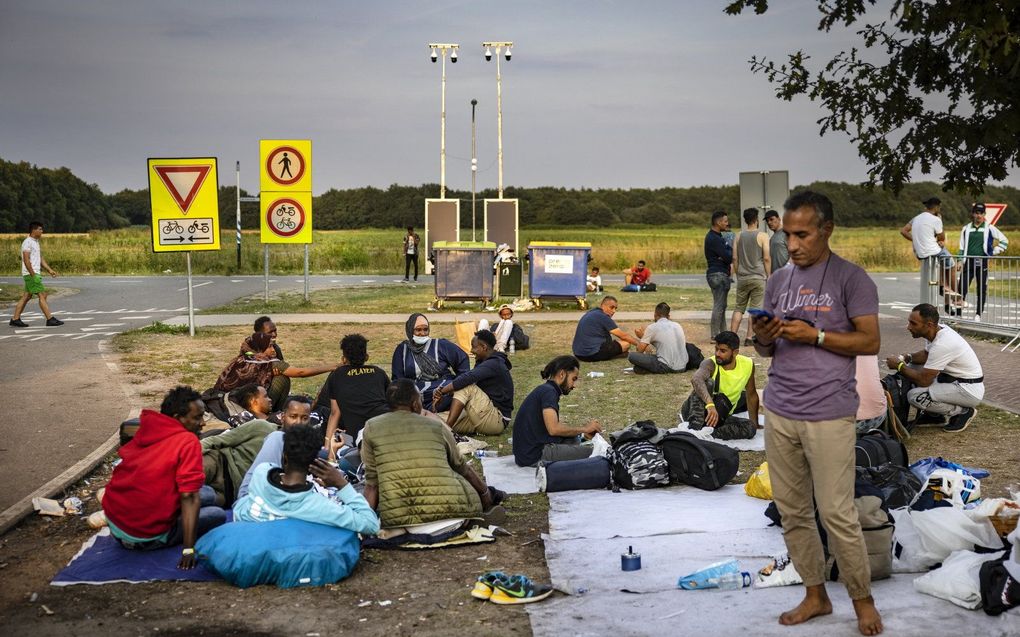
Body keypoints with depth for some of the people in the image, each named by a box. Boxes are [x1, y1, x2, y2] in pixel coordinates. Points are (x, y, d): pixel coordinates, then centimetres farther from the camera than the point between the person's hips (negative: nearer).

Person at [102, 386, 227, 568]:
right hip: (146, 536, -7)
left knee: (207, 493, 16)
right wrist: (188, 549, -22)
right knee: (218, 515, 8)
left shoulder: (145, 431, 7)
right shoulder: (188, 442, -15)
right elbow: (189, 497, -21)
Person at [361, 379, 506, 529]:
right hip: (447, 509, 1)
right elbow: (461, 466, 23)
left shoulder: (371, 428, 9)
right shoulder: (436, 426, 10)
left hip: (396, 518, -1)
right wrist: (486, 493, 38)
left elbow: (371, 483, 5)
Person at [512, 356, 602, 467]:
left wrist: (582, 432, 9)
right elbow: (554, 428, -22)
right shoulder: (548, 391, -11)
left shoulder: (546, 390, 20)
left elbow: (558, 424, 21)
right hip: (535, 455, -10)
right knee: (591, 452, -13)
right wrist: (583, 429, -10)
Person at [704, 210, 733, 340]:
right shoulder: (713, 238, -17)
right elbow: (728, 257, -20)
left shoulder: (718, 236, 17)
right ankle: (714, 336, -6)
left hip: (722, 274, 11)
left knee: (721, 305, 14)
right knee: (719, 306, -8)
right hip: (717, 275, -11)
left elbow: (729, 252, 10)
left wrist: (727, 256, -11)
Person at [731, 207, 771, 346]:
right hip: (758, 277, -4)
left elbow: (735, 258, 7)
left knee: (739, 308, 11)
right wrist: (769, 276, 0)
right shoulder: (762, 236, -6)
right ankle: (749, 337, -2)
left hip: (742, 278, 4)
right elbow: (767, 258, -8)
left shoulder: (739, 237, 6)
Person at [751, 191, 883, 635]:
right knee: (792, 511, 9)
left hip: (828, 414, -5)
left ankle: (862, 599, 14)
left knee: (837, 514, -4)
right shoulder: (778, 281, 13)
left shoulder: (851, 279, -3)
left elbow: (870, 342, -6)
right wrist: (763, 338, -5)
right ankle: (815, 595, 22)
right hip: (778, 412, 5)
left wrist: (814, 335, -15)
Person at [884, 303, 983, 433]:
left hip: (970, 390, -10)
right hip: (955, 379, 10)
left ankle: (963, 412, -3)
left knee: (915, 396, -21)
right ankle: (934, 415, 15)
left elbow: (923, 380, -24)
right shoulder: (936, 331, -2)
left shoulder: (942, 344, -30)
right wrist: (907, 358, 0)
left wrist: (899, 366, -10)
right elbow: (926, 354, 20)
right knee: (911, 367, 8)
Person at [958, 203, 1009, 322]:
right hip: (968, 262, 1)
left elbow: (1004, 240, 8)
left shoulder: (989, 228, 4)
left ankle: (978, 313, 12)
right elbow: (962, 247, 14)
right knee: (962, 287, -7)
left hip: (982, 262, -1)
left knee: (982, 289, 4)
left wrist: (995, 252, -1)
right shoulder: (966, 229, 10)